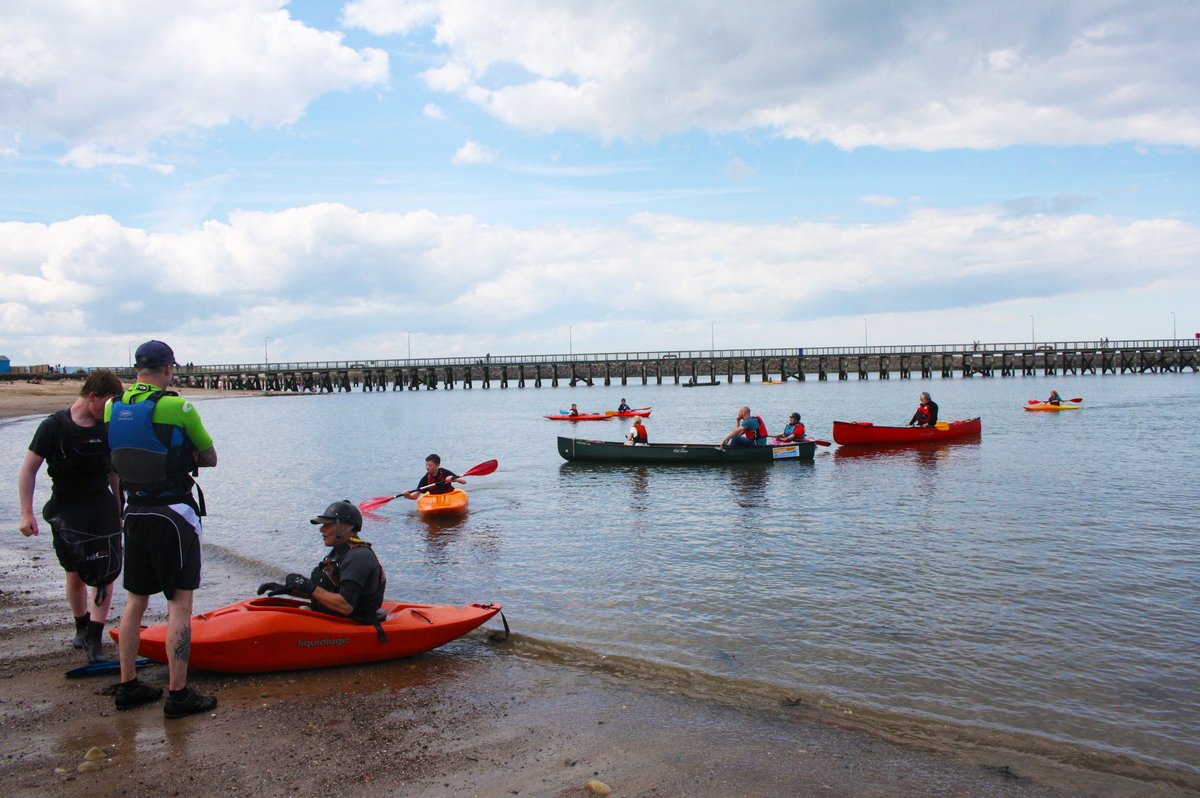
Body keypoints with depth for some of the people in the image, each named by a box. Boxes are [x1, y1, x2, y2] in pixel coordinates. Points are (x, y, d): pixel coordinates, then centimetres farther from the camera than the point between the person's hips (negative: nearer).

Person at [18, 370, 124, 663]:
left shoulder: (106, 429, 5)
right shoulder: (54, 426, -8)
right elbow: (28, 469, -6)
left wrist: (118, 510, 18)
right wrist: (27, 514, -10)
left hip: (102, 507, 3)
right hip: (66, 510, -3)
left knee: (105, 573, -6)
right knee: (75, 574, 8)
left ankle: (95, 637, 0)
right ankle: (81, 627, 30)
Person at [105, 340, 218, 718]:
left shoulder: (113, 408, 3)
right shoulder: (177, 407, -15)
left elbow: (121, 457, 15)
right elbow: (210, 458, -4)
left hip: (134, 513, 7)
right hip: (172, 515, -7)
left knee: (136, 599, 17)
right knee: (179, 602, 0)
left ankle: (128, 686, 26)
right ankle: (178, 694, 3)